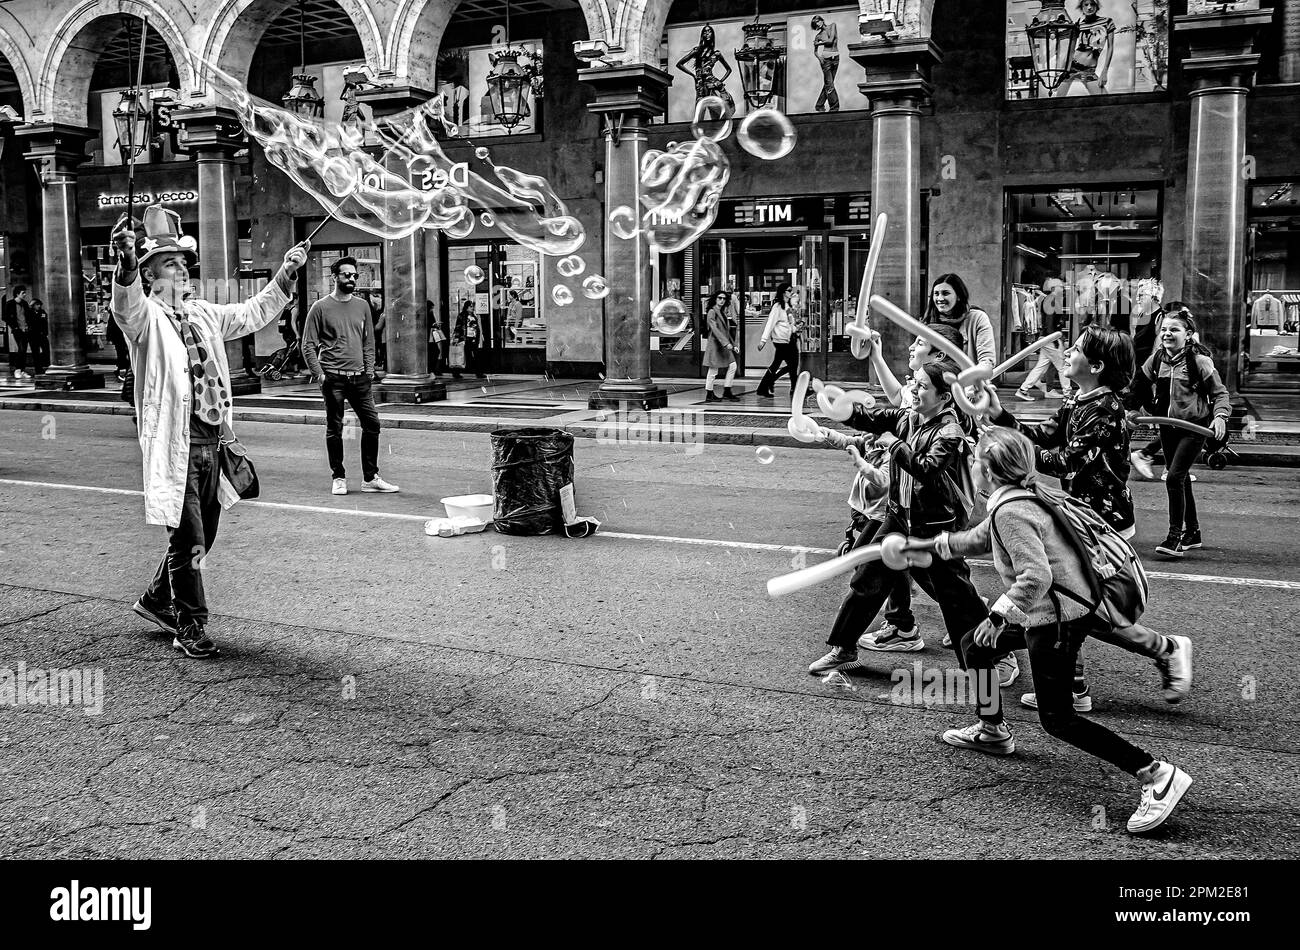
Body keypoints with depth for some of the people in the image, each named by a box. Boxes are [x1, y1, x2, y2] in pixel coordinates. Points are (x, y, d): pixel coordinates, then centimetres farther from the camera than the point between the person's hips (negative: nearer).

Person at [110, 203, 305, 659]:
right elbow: (126, 303, -29)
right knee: (187, 537, -4)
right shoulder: (145, 316, -5)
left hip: (211, 440, 7)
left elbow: (254, 313, 30)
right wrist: (126, 262, -50)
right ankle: (191, 626, 9)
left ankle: (157, 599, 36)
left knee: (202, 534, 15)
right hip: (173, 441, -7)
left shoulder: (204, 315, 17)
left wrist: (287, 272, 26)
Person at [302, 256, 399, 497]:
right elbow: (308, 345, -1)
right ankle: (339, 478, 12)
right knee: (334, 429, 1)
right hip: (333, 378, -4)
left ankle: (370, 478, 9)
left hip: (359, 377, 4)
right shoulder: (320, 307, -1)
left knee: (372, 423, 0)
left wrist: (369, 370, 7)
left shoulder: (362, 305, 12)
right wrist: (318, 374, -9)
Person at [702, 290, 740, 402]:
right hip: (715, 344, -9)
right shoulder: (712, 312, -10)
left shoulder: (723, 312, 17)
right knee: (713, 370, -3)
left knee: (732, 366, 4)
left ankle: (727, 392, 11)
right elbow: (715, 330, -20)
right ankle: (709, 395, 7)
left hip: (725, 345, 9)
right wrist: (726, 343, -26)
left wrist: (733, 345, 16)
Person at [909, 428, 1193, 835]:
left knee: (1057, 720, -6)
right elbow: (981, 537, 28)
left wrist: (999, 615, -21)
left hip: (1056, 620, -10)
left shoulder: (1010, 511, -21)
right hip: (1048, 613, 10)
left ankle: (1158, 775, -8)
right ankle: (992, 731, 40)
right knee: (974, 644, 23)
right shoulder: (1019, 499, 10)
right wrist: (927, 544, 33)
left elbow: (1036, 577, -31)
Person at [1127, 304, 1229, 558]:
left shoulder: (1199, 361, -12)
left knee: (1174, 477, -15)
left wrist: (1220, 415, -22)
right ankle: (1192, 532, 29)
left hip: (1194, 426, -6)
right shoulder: (1156, 359, 3)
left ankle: (1175, 537, -8)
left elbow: (1220, 393, -7)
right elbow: (1141, 389, 13)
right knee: (1181, 480, 14)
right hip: (1167, 426, 6)